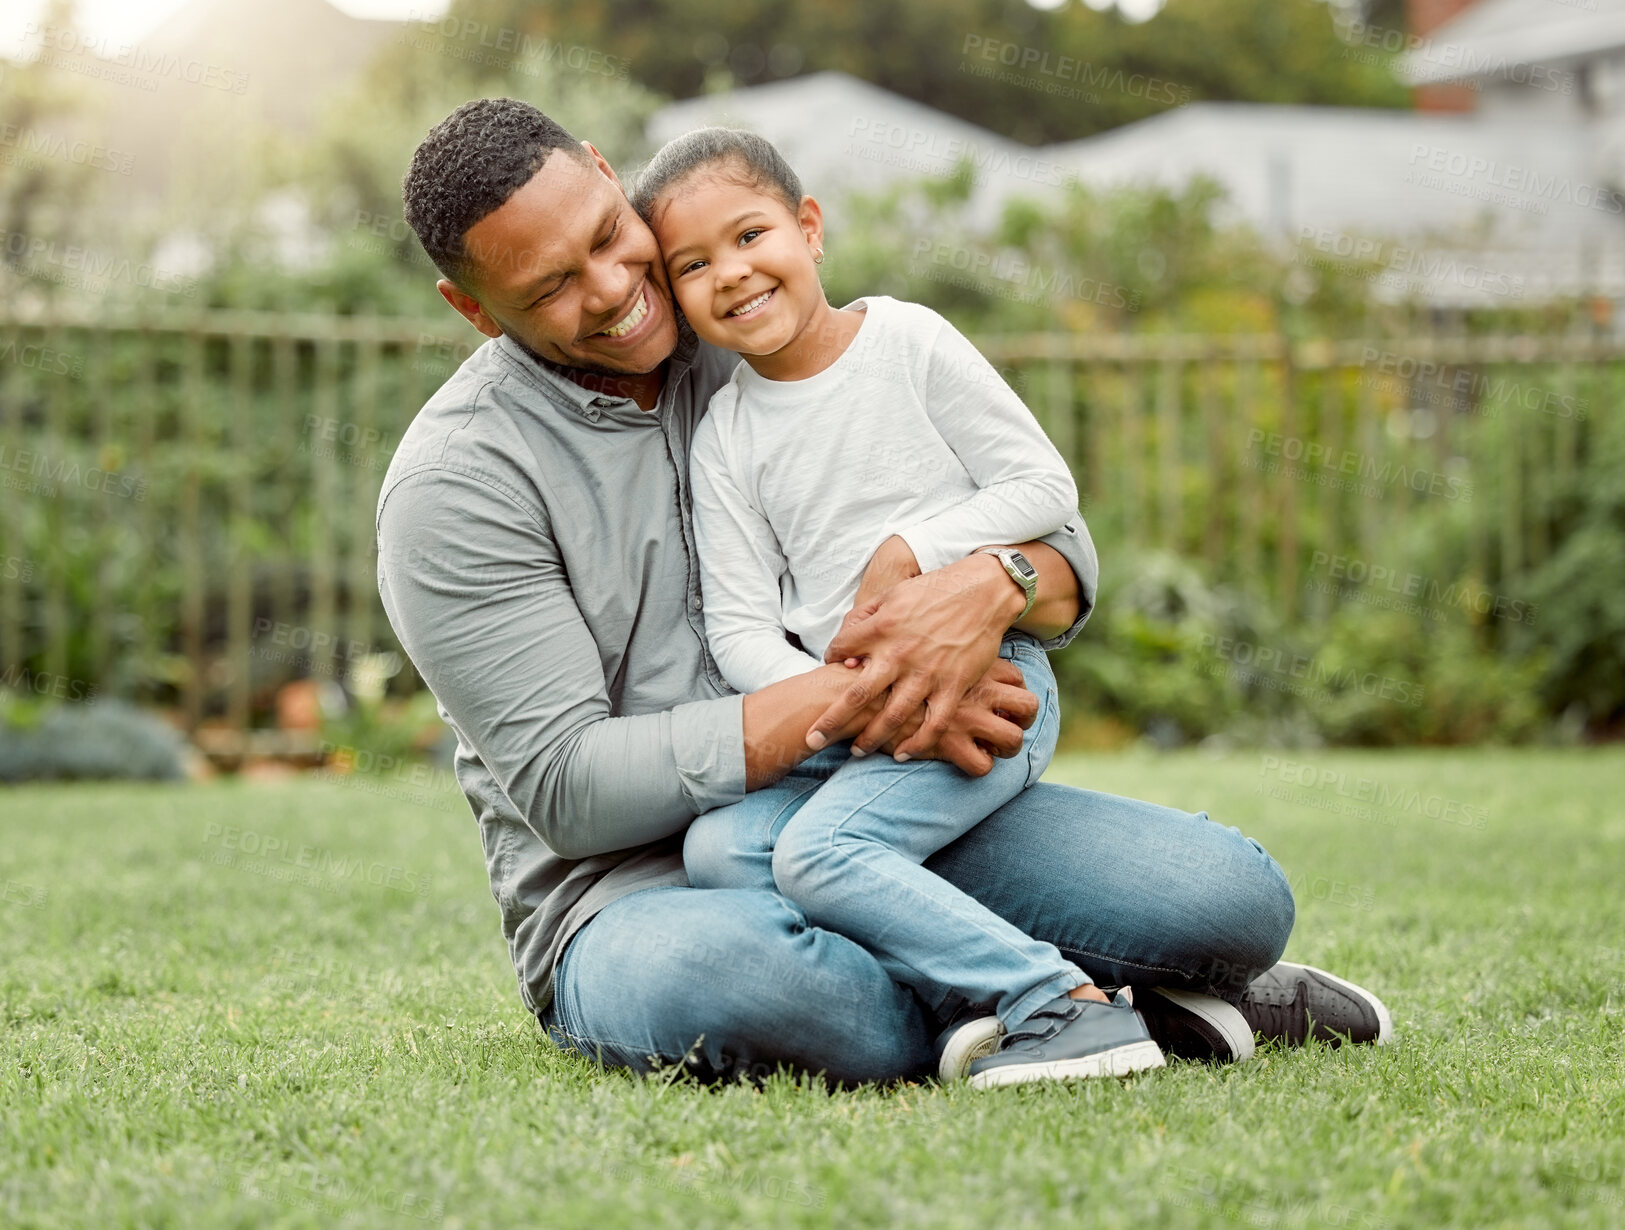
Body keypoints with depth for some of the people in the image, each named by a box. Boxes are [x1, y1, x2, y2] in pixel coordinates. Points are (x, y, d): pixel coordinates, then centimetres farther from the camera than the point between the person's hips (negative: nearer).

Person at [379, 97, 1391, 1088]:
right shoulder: (456, 480, -7)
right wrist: (849, 698, -23)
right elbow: (566, 785, -15)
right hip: (638, 893, -3)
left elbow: (1064, 547, 5)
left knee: (1233, 896, -18)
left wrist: (993, 588, -21)